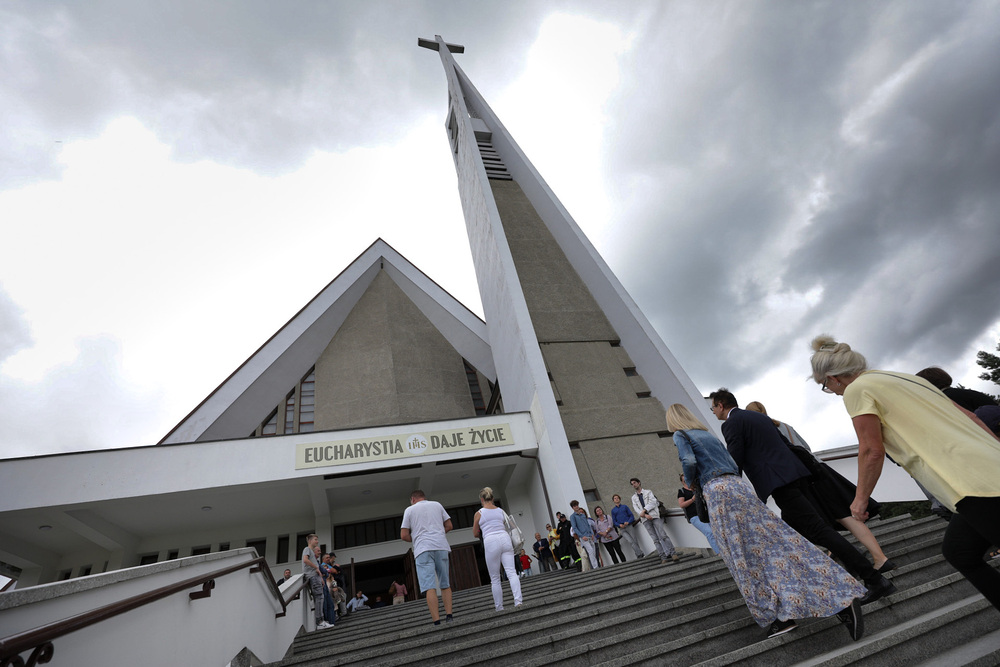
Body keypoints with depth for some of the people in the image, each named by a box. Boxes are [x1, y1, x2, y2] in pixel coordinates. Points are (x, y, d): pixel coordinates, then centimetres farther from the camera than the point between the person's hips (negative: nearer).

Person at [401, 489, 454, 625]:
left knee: (430, 587, -6)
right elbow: (449, 525, 15)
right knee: (445, 584, 12)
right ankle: (449, 616, 4)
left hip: (423, 549, -2)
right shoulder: (437, 504, 17)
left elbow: (404, 536, 6)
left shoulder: (409, 509, 11)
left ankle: (437, 622, -13)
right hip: (441, 546, 3)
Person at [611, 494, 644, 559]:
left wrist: (628, 522, -11)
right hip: (621, 529, 0)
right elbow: (614, 521, 11)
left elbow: (631, 516, 8)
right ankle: (640, 554, -19)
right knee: (630, 541, -17)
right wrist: (619, 525, -9)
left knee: (635, 541, -6)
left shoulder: (625, 507, 14)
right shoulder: (613, 510, 15)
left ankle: (639, 556, 2)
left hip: (629, 526, 1)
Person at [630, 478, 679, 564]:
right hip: (645, 519, 2)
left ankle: (673, 553, -8)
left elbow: (652, 502, -3)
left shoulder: (648, 492, 11)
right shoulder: (633, 497, 18)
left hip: (654, 516, -2)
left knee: (663, 536, -11)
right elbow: (636, 509, 5)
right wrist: (645, 515, -11)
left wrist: (644, 510, -13)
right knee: (655, 539, -2)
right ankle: (663, 557, -3)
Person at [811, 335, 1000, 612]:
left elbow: (872, 450, -11)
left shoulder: (856, 389, -9)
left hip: (975, 486, -10)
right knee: (957, 552, 21)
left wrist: (860, 499, 1)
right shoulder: (906, 378, 18)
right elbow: (967, 415, 18)